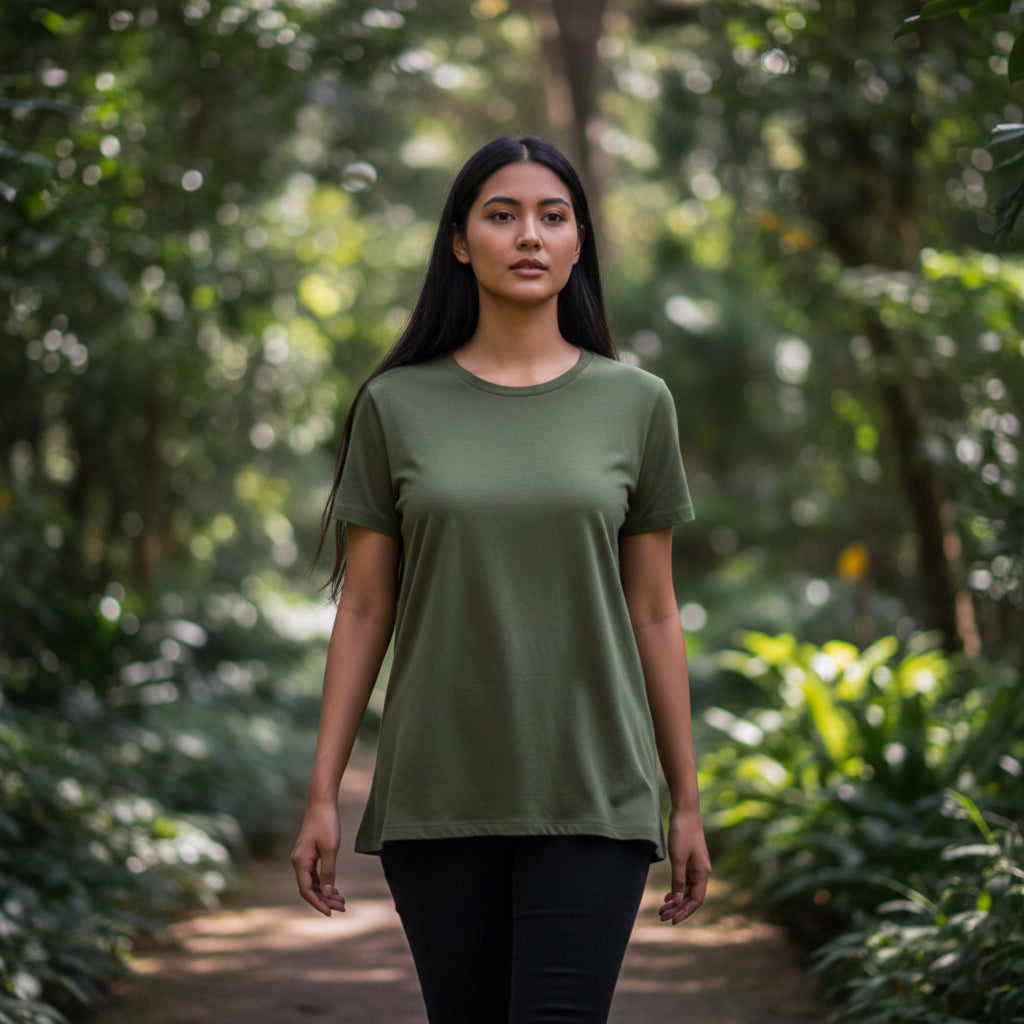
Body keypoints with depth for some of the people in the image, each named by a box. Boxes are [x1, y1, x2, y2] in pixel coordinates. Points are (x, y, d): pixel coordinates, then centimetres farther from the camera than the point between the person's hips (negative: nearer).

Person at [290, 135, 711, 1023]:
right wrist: (322, 795, 1)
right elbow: (363, 609, 5)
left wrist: (687, 802, 6)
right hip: (439, 799, 1)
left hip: (590, 796, -1)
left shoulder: (636, 403, 3)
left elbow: (653, 612, 6)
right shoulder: (396, 406, 3)